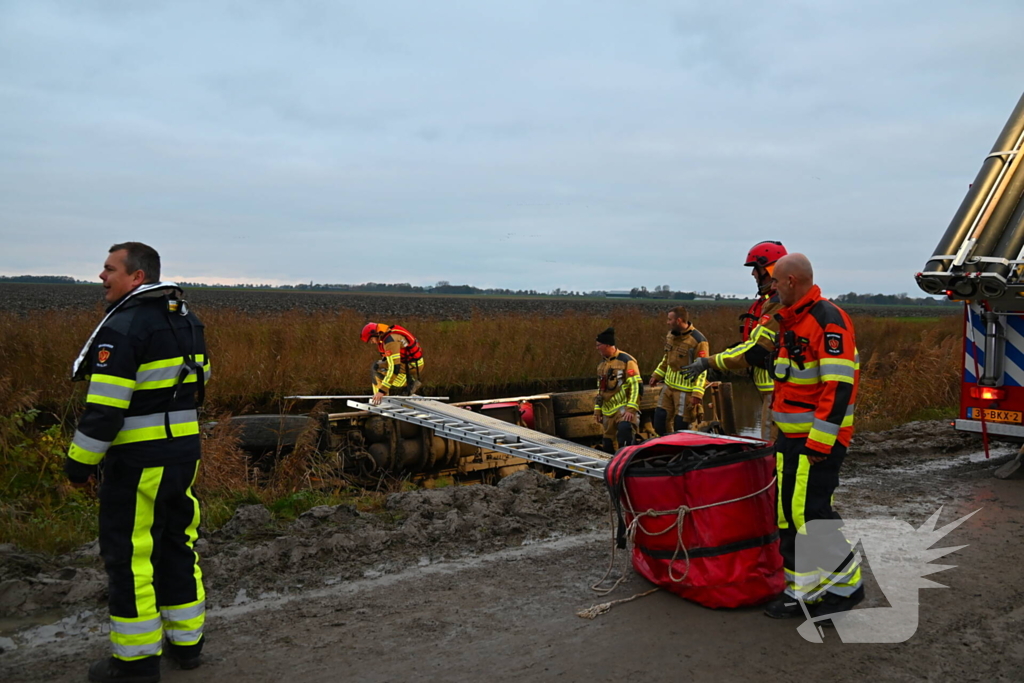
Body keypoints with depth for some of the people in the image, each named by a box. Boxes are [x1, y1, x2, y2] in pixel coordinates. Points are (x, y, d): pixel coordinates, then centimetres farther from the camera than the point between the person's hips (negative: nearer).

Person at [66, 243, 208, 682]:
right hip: (184, 454, 8)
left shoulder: (124, 326, -17)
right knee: (177, 545, 17)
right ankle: (186, 642, 27)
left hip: (138, 461, -8)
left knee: (129, 555, 3)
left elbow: (105, 407, -20)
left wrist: (81, 462, -12)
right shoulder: (186, 320, 10)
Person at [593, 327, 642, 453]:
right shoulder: (602, 365, 15)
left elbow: (636, 386, -13)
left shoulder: (626, 361, -8)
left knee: (624, 428, -34)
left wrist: (631, 409, -20)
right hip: (608, 410, 7)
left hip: (624, 407, -7)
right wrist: (597, 410, 18)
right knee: (607, 446, 7)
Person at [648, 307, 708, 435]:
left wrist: (697, 393, -22)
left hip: (686, 391, -8)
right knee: (660, 422, 11)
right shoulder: (671, 335, 5)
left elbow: (702, 370, -18)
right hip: (669, 386, 8)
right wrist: (657, 375, 22)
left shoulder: (698, 341, -20)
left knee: (682, 427, -1)